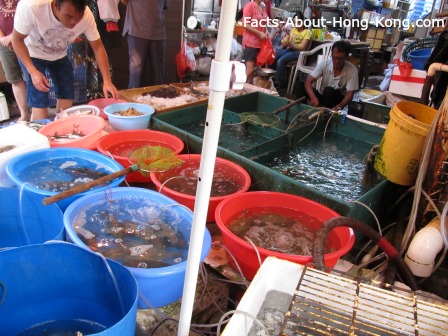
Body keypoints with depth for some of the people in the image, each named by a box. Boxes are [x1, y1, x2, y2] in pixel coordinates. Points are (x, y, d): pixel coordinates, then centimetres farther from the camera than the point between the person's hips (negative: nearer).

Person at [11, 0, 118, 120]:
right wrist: (33, 71, -35)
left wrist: (107, 81, -29)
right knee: (39, 104, -12)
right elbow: (17, 39, -22)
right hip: (32, 55, -3)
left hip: (59, 56, 4)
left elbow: (98, 47, -19)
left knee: (66, 99, 2)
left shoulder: (86, 16, -29)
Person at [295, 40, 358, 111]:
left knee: (328, 90, -35)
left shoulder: (352, 70, -18)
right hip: (322, 96, 2)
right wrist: (313, 98, -41)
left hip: (338, 100, -2)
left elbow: (350, 94, -22)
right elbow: (308, 82, -20)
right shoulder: (324, 64, -14)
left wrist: (339, 107, -43)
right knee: (300, 85, -19)